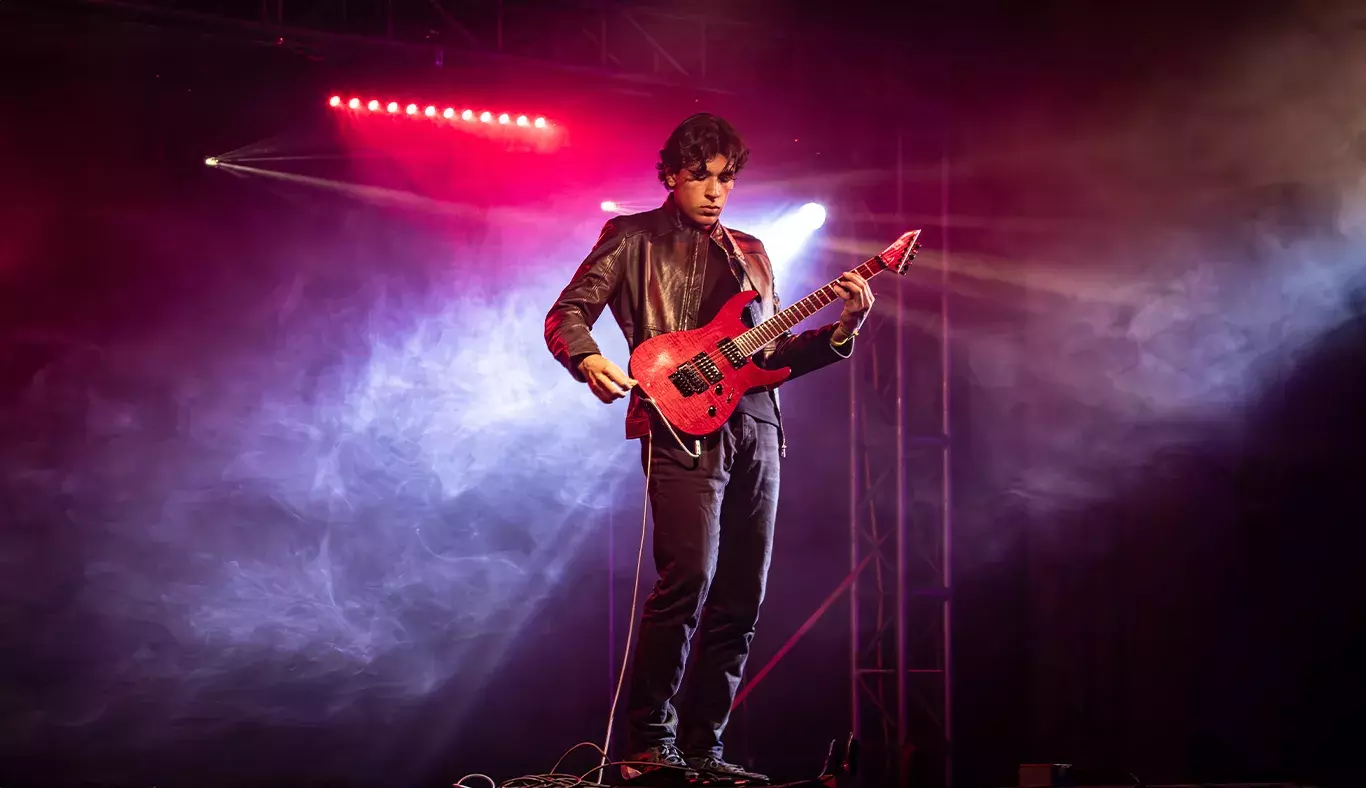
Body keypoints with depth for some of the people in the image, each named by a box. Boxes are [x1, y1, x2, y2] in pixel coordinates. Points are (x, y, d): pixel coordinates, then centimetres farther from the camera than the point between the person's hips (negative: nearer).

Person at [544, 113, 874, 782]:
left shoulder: (750, 252, 24)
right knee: (687, 580, -19)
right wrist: (589, 361, -22)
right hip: (683, 426, -6)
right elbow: (565, 314, 0)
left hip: (756, 431, 6)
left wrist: (843, 328, 6)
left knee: (741, 600, 3)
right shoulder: (633, 239, 9)